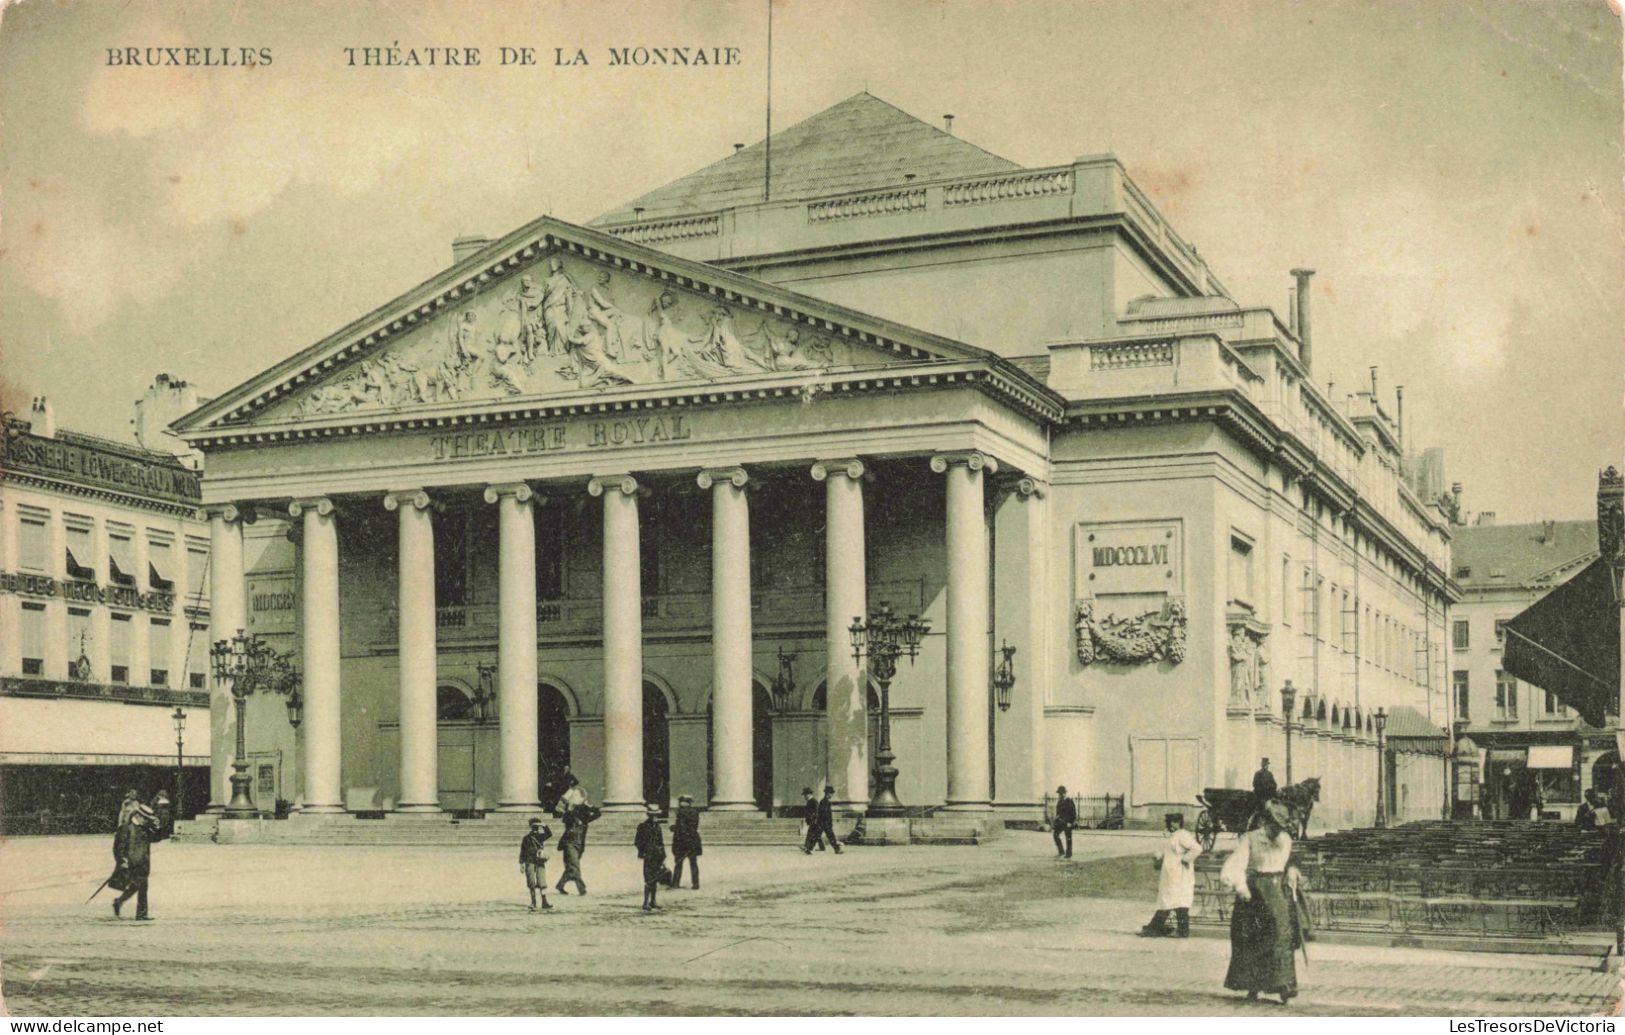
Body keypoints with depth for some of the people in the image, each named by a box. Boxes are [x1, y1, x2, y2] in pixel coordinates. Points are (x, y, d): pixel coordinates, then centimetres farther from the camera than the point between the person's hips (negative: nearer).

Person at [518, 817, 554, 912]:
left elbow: (550, 834, -8)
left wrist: (544, 827, -19)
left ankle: (544, 902, -1)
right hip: (530, 863, -2)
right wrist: (521, 864, 0)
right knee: (532, 884, -1)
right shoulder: (526, 838, 2)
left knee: (542, 883, -2)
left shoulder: (541, 836, 9)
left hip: (540, 862, 2)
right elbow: (522, 852, 4)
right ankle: (533, 903, 7)